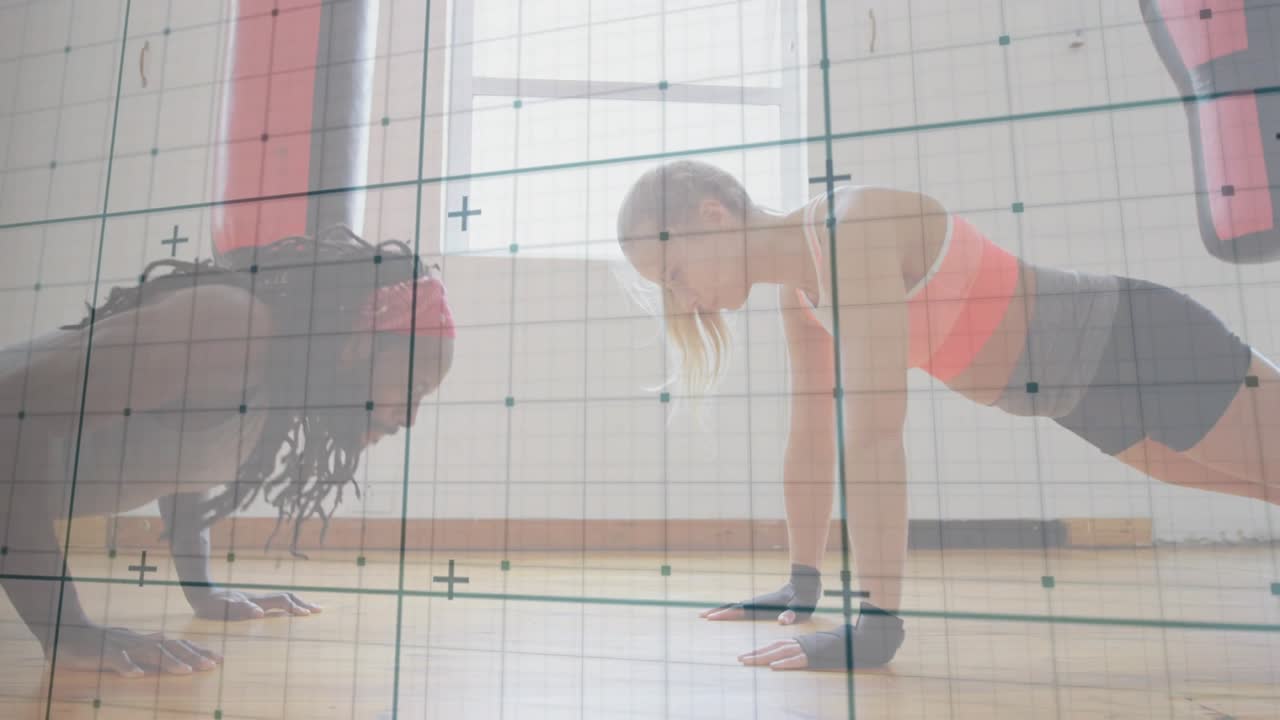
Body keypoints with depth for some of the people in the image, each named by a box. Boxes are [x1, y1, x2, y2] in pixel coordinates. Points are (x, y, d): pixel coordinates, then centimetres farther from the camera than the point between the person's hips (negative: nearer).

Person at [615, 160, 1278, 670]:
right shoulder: (798, 282, -5)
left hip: (1144, 342, -8)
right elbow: (812, 434, -1)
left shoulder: (855, 230, -33)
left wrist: (877, 623, -38)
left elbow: (874, 436, -40)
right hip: (1088, 390, 8)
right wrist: (803, 583, 3)